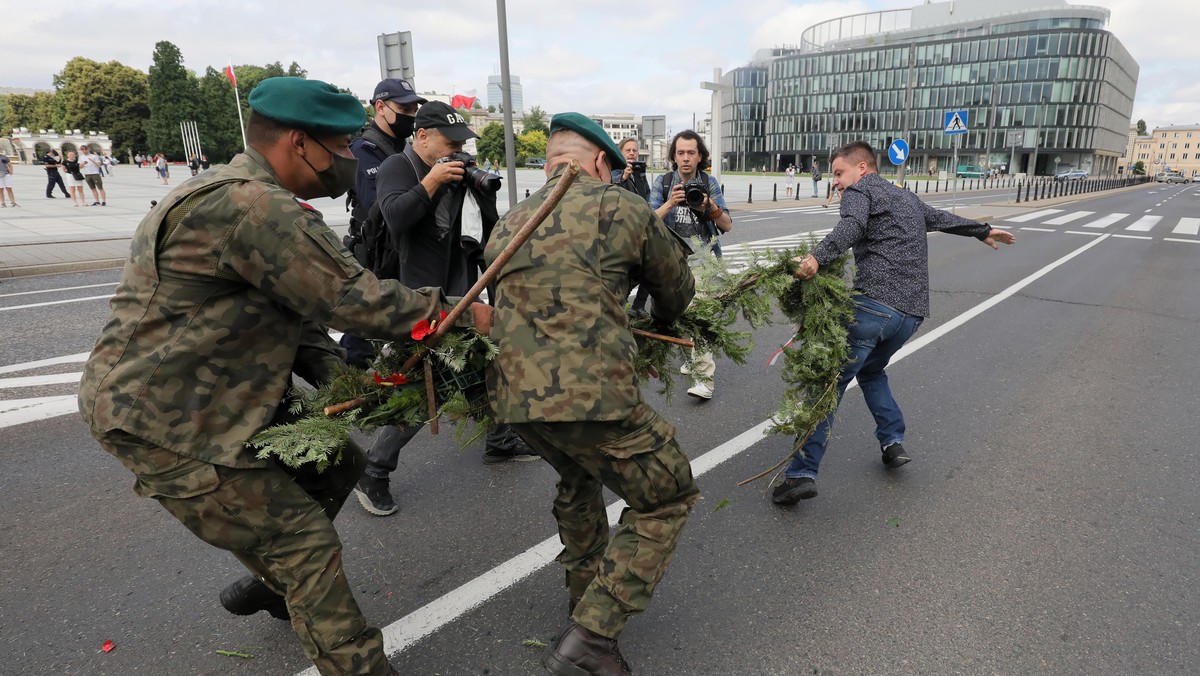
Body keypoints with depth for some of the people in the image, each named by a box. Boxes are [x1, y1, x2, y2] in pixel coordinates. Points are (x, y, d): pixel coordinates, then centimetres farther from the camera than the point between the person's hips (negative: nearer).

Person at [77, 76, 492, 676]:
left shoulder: (236, 196, 9)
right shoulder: (251, 208, -26)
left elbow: (293, 311, 11)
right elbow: (355, 300, -24)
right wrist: (462, 314, -12)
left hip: (215, 397, 10)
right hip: (162, 423, -10)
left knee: (337, 464, 14)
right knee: (304, 542, -6)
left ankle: (272, 581, 36)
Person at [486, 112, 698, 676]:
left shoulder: (507, 225, 17)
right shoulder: (623, 208, 3)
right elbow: (677, 289, 15)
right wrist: (659, 322, 39)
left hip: (513, 394, 7)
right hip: (590, 393, -7)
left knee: (578, 479, 34)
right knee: (667, 495, 13)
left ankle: (585, 596, 47)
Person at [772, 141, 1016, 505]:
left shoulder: (859, 191, 4)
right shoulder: (906, 197, 28)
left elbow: (852, 226, -19)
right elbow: (943, 218, 44)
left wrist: (817, 257, -36)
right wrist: (982, 230, 61)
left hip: (874, 304, -8)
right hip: (912, 313, 8)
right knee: (870, 370, 30)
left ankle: (802, 473, -13)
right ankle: (893, 442, 21)